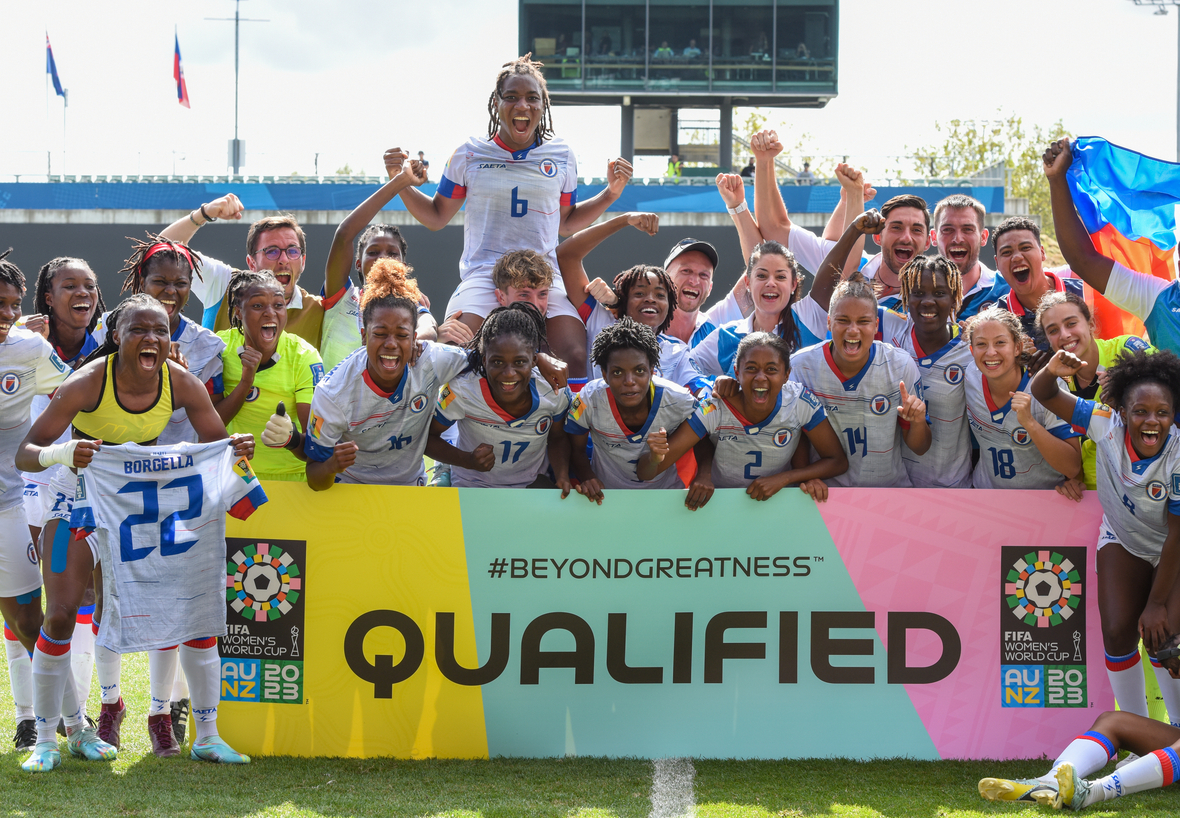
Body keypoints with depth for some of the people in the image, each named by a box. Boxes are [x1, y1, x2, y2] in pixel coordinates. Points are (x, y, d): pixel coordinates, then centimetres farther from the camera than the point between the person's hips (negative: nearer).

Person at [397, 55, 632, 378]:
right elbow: (437, 217, 20)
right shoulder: (469, 155, 9)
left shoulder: (561, 156, 14)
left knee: (575, 359, -24)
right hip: (482, 276, -1)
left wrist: (611, 193, 16)